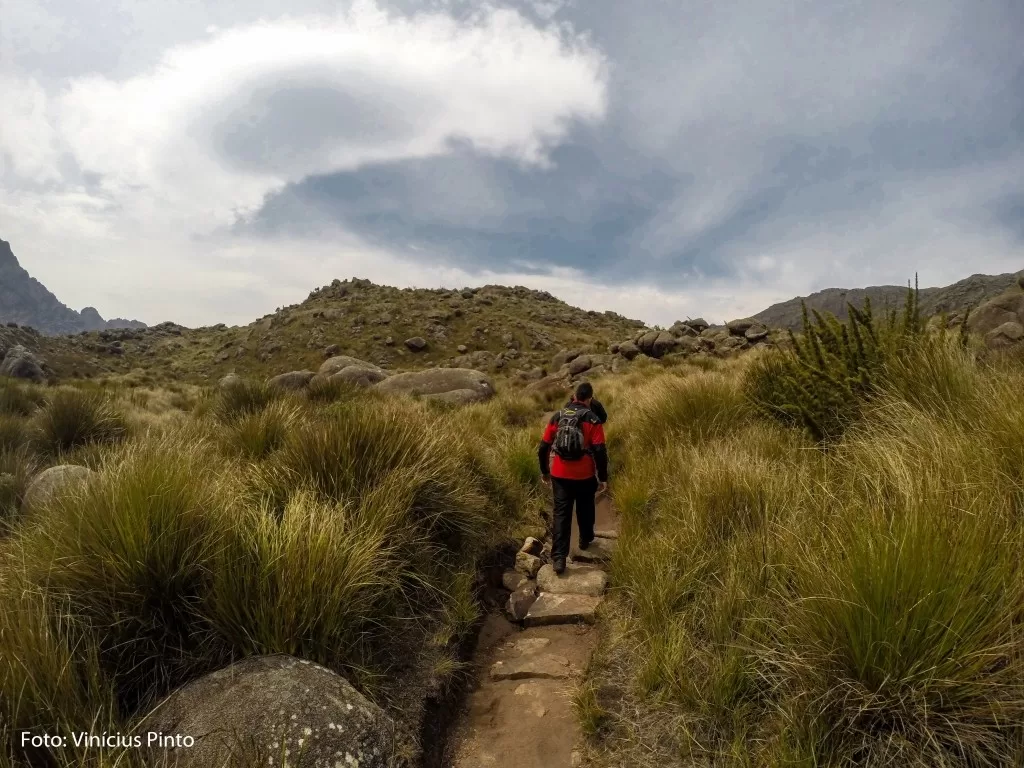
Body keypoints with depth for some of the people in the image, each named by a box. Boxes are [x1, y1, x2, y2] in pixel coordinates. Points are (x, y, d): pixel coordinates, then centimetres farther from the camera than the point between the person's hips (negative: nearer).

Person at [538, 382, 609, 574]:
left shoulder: (557, 417, 2)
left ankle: (558, 558, -2)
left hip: (560, 475, 2)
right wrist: (603, 478, -5)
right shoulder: (592, 420, -8)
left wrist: (545, 471, 16)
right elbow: (599, 452, -14)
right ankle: (585, 540, 44)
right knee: (585, 510, 22)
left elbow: (543, 448, 4)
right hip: (585, 476, -2)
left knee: (561, 514, 4)